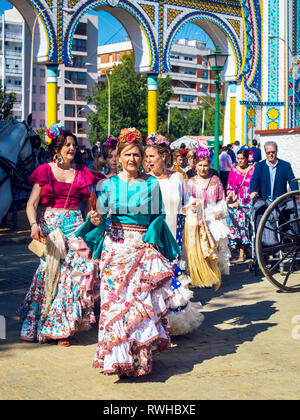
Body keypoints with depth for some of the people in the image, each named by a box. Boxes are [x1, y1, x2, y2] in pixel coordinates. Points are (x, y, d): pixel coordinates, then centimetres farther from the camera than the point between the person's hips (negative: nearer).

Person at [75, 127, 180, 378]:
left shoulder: (151, 184, 6)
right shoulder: (109, 184, 6)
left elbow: (158, 216, 8)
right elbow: (102, 215, 6)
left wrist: (148, 239, -4)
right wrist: (96, 220, -16)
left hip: (144, 246, 0)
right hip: (115, 247, 0)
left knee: (143, 299, -5)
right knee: (116, 297, -4)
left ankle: (140, 354, 6)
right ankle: (117, 355, 5)